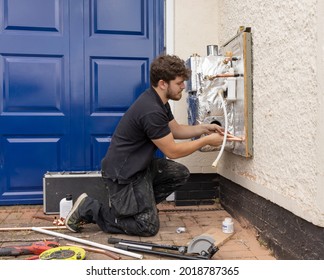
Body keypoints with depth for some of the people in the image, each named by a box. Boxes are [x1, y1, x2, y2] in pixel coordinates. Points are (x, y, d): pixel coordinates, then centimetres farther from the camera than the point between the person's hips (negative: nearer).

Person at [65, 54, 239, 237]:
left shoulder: (159, 101, 5)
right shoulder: (151, 111, -27)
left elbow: (175, 130, 17)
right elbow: (172, 151, -19)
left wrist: (203, 128, 4)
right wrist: (206, 141, -10)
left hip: (140, 165, 10)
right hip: (122, 173, -10)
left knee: (180, 174, 8)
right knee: (148, 226, -4)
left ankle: (139, 203, 15)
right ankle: (88, 209, 2)